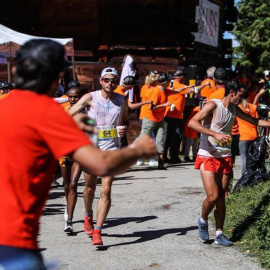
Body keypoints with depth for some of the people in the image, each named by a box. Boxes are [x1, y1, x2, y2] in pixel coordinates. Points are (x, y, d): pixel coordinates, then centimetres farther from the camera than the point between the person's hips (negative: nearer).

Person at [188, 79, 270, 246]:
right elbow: (192, 122, -25)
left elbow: (254, 121, 25)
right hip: (208, 157, -7)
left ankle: (219, 234, 15)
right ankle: (203, 221, 15)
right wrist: (215, 134, -33)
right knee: (213, 196, -13)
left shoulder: (234, 109, 10)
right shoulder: (213, 105, -13)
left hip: (225, 157, 7)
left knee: (221, 197, 7)